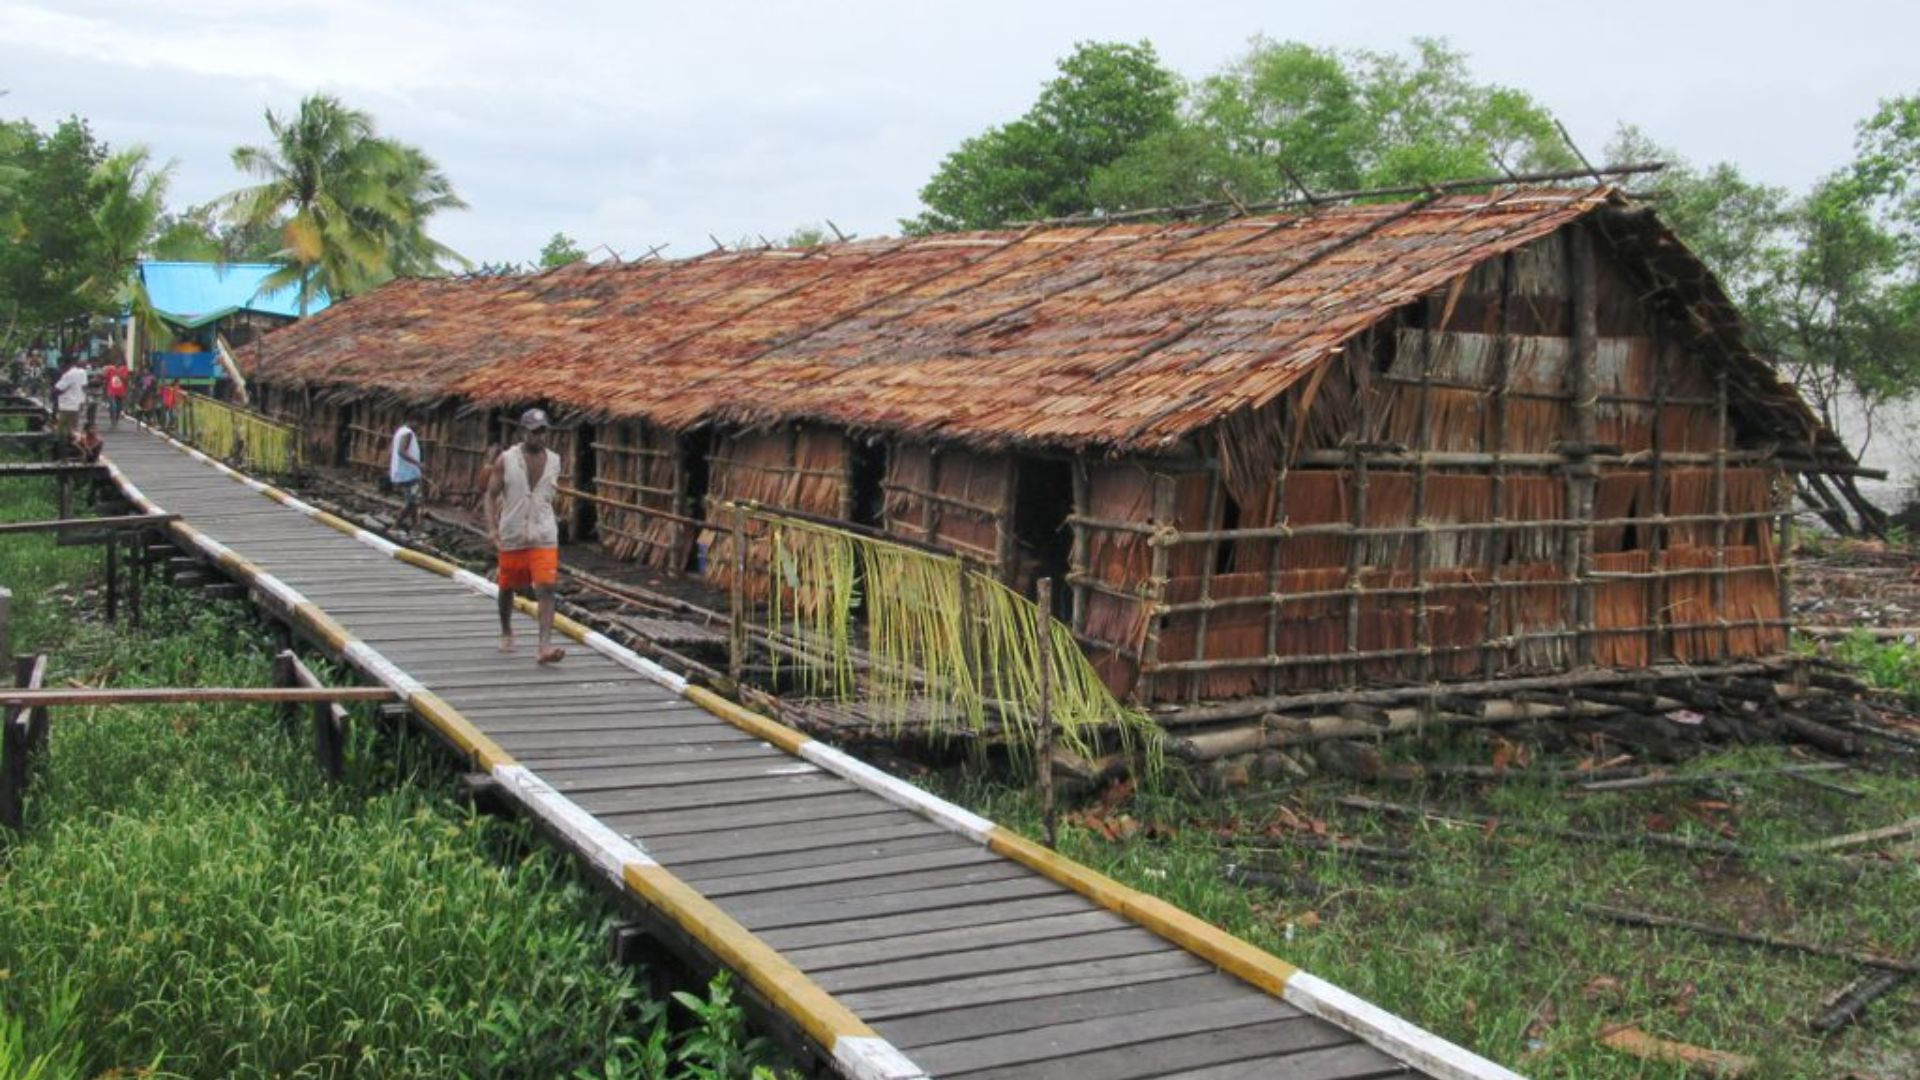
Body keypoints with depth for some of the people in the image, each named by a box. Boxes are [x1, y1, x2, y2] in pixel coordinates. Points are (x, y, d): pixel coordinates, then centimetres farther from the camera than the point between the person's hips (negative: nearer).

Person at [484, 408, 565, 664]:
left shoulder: (554, 460, 4)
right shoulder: (505, 460, -5)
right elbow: (491, 495, -4)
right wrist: (491, 527, -13)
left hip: (544, 537, 1)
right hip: (512, 536, -1)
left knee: (546, 589, -14)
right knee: (507, 587, 15)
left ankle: (545, 647, -21)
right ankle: (506, 632, 41)